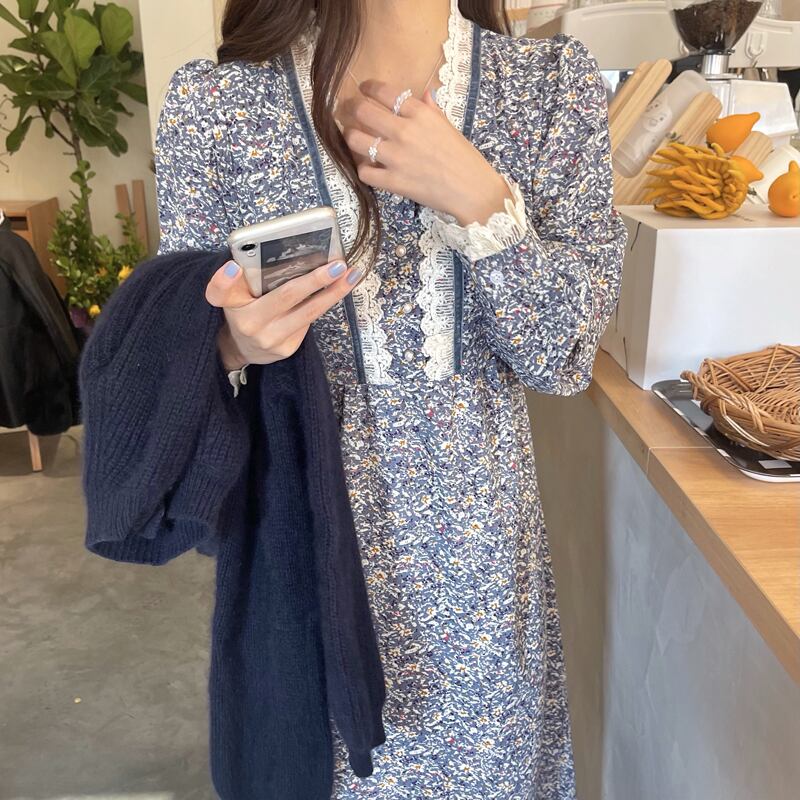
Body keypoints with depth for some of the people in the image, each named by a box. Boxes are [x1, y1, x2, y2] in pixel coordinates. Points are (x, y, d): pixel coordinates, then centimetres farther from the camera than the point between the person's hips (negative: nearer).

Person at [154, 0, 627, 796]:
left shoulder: (553, 82, -4)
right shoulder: (212, 102, -8)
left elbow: (565, 357, -7)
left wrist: (478, 200, -21)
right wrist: (234, 344, -24)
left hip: (475, 542, 2)